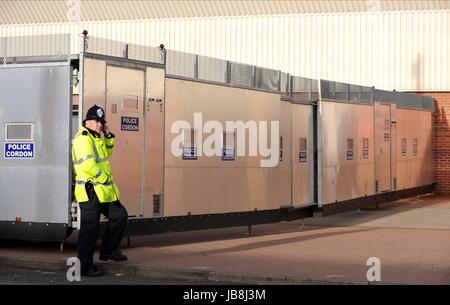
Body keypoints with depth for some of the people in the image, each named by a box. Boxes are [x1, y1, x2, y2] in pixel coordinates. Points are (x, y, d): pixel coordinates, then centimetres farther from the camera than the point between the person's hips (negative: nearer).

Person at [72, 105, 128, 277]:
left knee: (119, 216, 12)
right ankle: (84, 266, 2)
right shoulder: (83, 138, -15)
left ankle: (108, 251, 23)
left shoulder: (96, 138, 16)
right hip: (89, 190, -10)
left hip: (102, 190, 10)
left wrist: (108, 136, 17)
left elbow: (107, 152, 33)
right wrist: (104, 178, -12)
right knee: (89, 229, -6)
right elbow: (88, 165, -24)